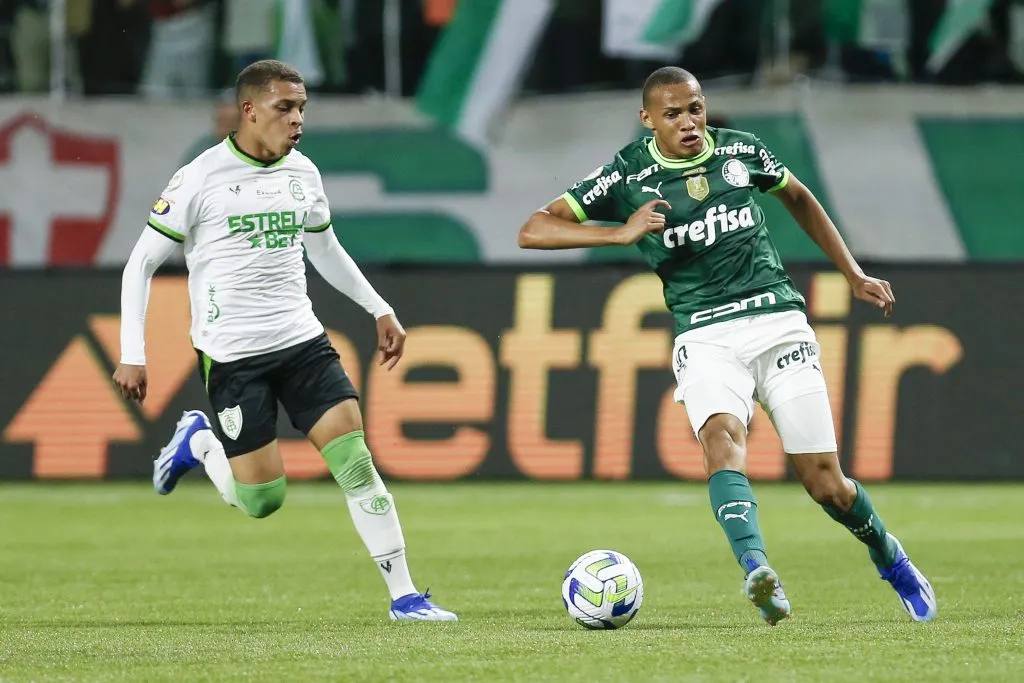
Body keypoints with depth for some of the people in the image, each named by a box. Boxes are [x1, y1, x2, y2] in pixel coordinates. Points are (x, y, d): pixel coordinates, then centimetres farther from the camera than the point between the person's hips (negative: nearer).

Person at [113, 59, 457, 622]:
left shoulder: (302, 174, 7)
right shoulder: (201, 179, -10)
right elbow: (141, 263, -5)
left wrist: (380, 309, 20)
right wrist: (132, 354, -10)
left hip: (302, 341, 5)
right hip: (233, 356, -5)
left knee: (355, 459, -10)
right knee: (262, 501, -5)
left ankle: (404, 596, -6)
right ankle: (197, 442, 26)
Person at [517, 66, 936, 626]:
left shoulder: (740, 150, 6)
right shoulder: (628, 176, -2)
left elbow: (798, 198, 26)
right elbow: (534, 231, -7)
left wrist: (853, 274, 25)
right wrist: (621, 233, -20)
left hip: (778, 321, 2)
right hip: (705, 336, -2)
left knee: (826, 484, -1)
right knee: (722, 436, -33)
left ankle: (891, 560, 28)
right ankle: (757, 571, -51)